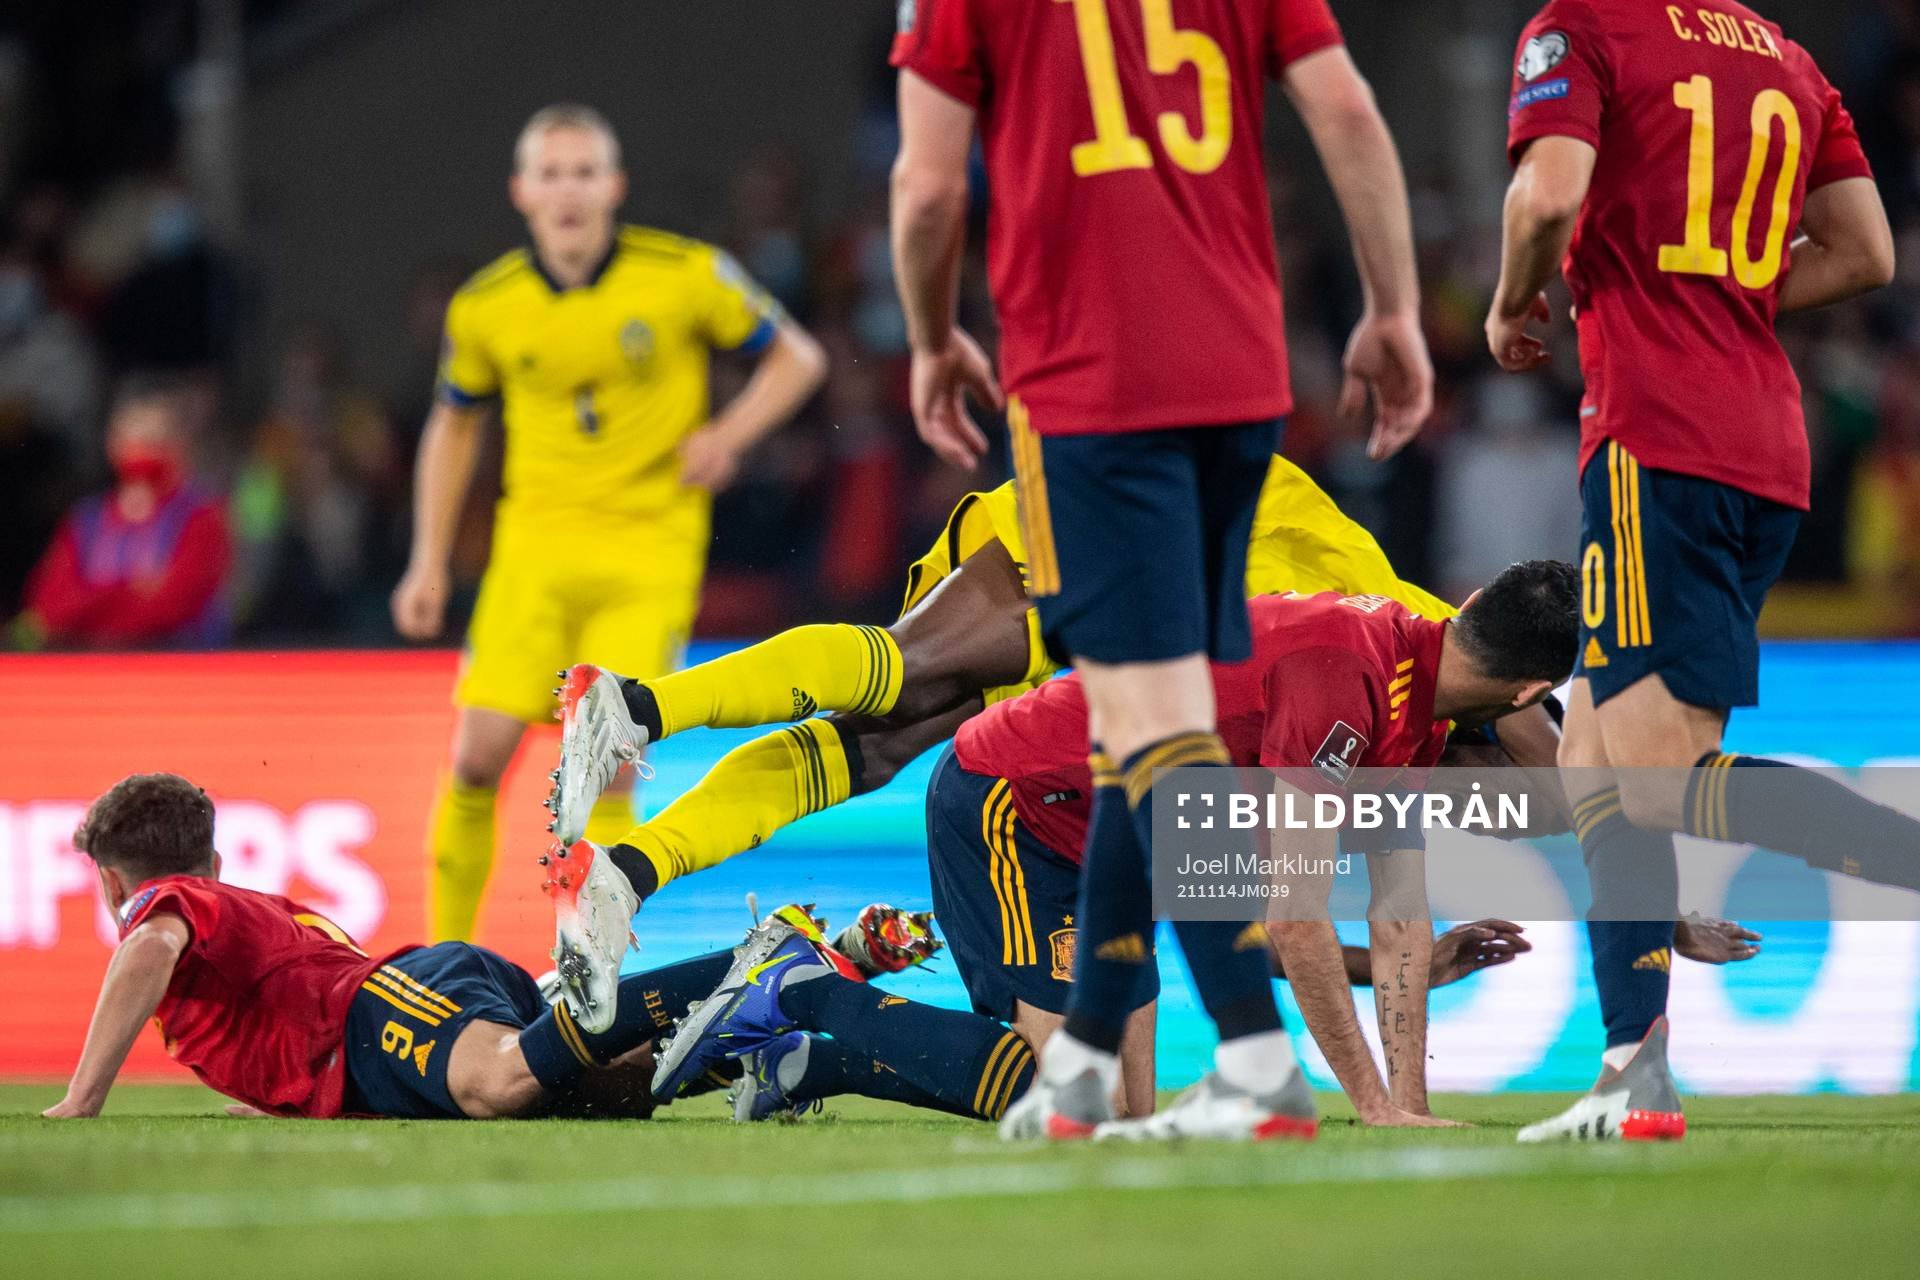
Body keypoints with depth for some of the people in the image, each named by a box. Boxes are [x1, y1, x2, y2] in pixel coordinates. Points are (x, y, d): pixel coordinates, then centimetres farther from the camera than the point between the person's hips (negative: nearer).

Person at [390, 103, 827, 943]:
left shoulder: (687, 277, -7)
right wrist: (429, 562, 12)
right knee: (478, 754, -8)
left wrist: (728, 434, -12)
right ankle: (446, 957, 5)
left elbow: (796, 358, 5)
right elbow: (454, 424, 16)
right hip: (536, 542, 2)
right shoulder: (486, 306, 0)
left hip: (649, 550, -2)